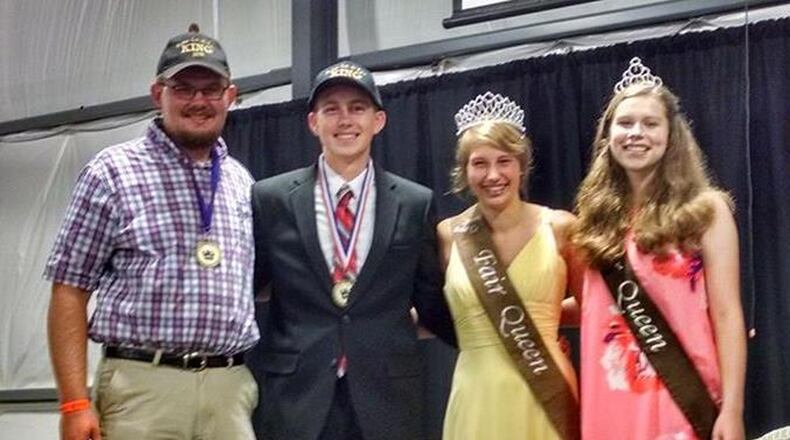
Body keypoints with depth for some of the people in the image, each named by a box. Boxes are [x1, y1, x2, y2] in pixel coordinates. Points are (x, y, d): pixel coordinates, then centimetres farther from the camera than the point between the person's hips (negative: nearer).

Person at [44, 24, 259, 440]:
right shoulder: (112, 172, -1)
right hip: (143, 387, -4)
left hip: (231, 390, 4)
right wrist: (75, 403, -10)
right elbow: (70, 289, -2)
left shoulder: (243, 183, 13)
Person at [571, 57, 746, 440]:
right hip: (611, 400, 4)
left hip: (682, 397, -4)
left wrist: (732, 409, -12)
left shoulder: (705, 209, -1)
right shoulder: (599, 215, 10)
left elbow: (726, 313, -6)